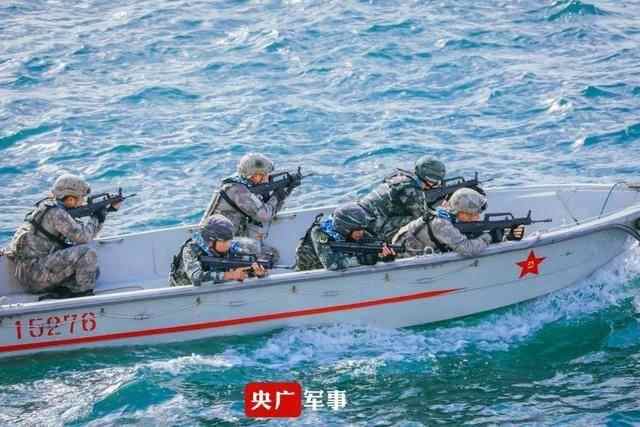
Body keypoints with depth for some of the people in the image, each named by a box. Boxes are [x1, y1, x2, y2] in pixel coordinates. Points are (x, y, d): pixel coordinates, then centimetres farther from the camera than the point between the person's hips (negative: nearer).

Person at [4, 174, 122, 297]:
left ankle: (61, 290, 3)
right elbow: (83, 237, -18)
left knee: (93, 270, 12)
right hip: (33, 272, -10)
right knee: (86, 254, -18)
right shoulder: (55, 213, -15)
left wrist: (107, 210, 15)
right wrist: (96, 218, 0)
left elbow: (85, 233, 20)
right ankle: (83, 294, -6)